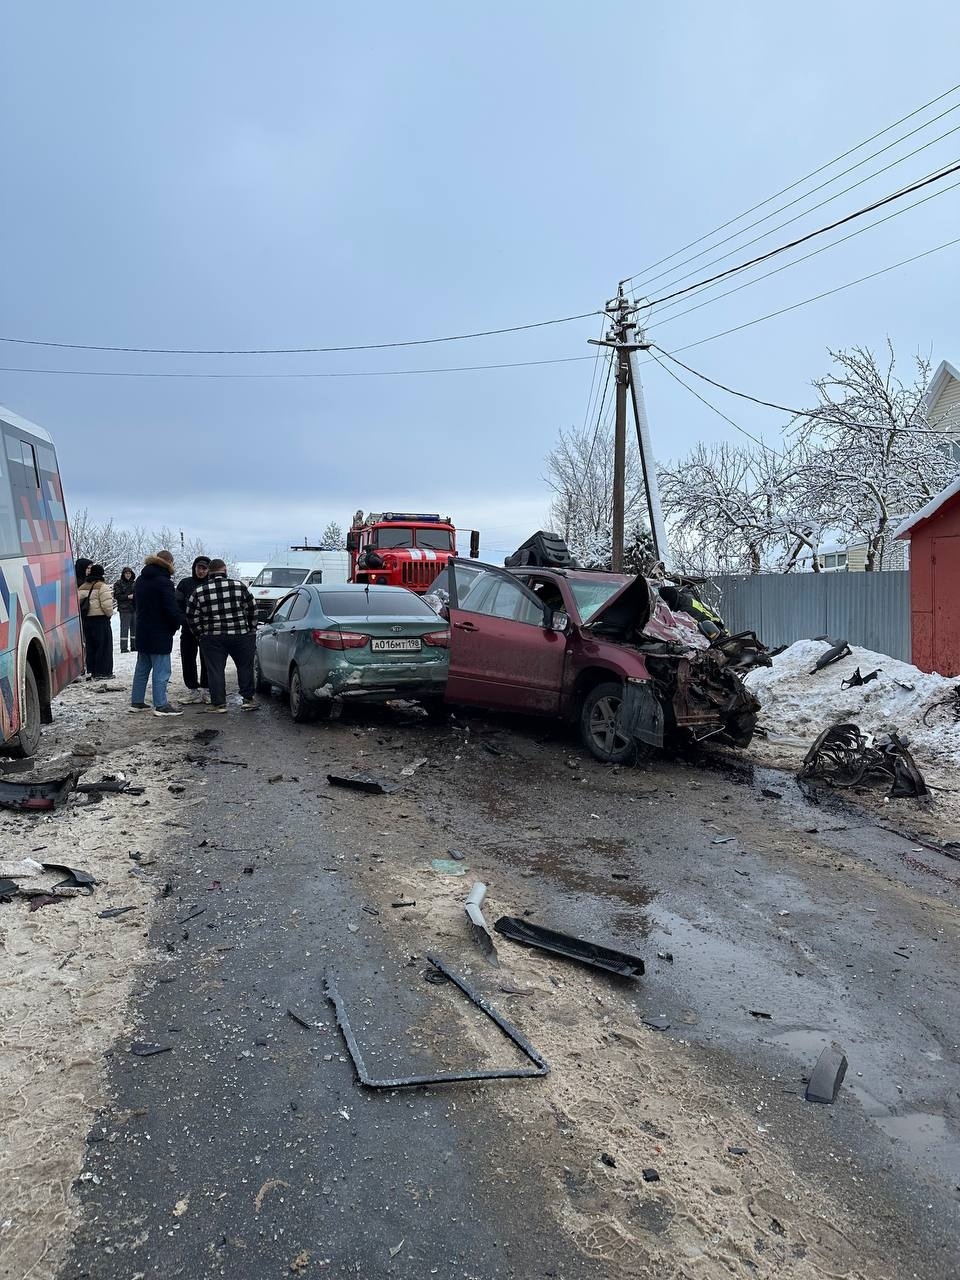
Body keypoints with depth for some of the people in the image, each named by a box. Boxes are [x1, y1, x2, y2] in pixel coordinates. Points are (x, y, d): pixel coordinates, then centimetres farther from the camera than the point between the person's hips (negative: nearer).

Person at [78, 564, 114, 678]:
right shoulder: (102, 587, -11)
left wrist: (83, 614, 19)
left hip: (86, 620, 7)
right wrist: (109, 614, 0)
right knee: (104, 645, -1)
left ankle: (92, 670, 16)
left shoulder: (82, 587, 11)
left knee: (90, 646, 13)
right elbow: (107, 605, -17)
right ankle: (102, 672, -2)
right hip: (100, 619, -7)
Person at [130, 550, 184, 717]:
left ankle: (136, 702, 22)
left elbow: (135, 603, 22)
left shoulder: (140, 580, 11)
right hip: (159, 634, -9)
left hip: (141, 631, 9)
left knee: (142, 668, 17)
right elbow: (172, 609, -19)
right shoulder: (164, 582, -17)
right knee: (161, 670, -4)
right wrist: (175, 626, -4)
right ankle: (160, 706, -4)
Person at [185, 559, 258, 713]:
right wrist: (251, 630, 14)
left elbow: (192, 617, 1)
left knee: (215, 670, 6)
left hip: (212, 638, 0)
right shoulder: (239, 586, -1)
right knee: (245, 666, 12)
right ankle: (248, 699, 15)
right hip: (241, 636, 0)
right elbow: (252, 610, 3)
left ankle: (218, 703, 5)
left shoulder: (199, 591, 0)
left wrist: (202, 633, 14)